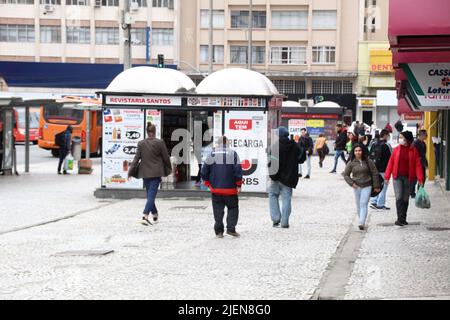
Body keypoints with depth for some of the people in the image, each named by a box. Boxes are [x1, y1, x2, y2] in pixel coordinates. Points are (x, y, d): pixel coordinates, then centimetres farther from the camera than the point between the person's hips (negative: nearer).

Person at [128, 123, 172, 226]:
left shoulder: (141, 143, 0)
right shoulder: (159, 143, -7)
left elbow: (136, 158, 0)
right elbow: (166, 158, -1)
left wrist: (130, 171, 4)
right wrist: (168, 170, 14)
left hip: (145, 173, 3)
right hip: (156, 173, -3)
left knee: (150, 194, 16)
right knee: (152, 194, -7)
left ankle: (155, 215, 29)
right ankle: (145, 216, -21)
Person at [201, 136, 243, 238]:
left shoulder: (212, 154, 3)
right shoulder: (233, 154, -5)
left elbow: (204, 170, 4)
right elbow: (238, 170, -9)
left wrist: (207, 182, 16)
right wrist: (238, 184, -2)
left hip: (215, 188, 2)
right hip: (230, 188, -2)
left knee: (218, 210, 8)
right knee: (233, 208, 10)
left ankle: (219, 231, 6)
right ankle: (231, 228, -1)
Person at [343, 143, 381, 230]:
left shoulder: (368, 161, -4)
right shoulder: (351, 163, -1)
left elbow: (375, 173, 1)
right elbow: (346, 175, 7)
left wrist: (376, 186, 1)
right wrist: (351, 183, -7)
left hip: (367, 186, -2)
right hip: (357, 187, 2)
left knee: (363, 204, -12)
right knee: (358, 205, 9)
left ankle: (361, 223, -17)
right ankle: (362, 221, 24)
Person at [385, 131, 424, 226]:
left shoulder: (413, 150, -1)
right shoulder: (396, 149, 1)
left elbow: (418, 165, -4)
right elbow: (390, 163, 3)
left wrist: (420, 179, -11)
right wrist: (387, 177, -1)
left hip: (409, 178, 0)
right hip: (397, 177, 0)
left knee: (405, 199, 9)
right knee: (398, 197, -11)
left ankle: (403, 219, 21)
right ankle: (400, 219, -11)